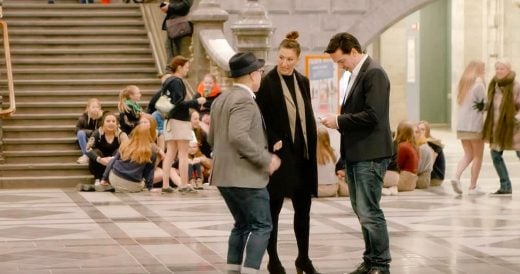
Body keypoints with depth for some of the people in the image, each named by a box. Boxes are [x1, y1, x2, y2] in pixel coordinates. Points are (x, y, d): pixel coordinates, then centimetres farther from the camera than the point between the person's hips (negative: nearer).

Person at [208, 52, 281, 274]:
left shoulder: (220, 100, 14)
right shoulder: (244, 100, -15)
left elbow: (212, 138, 21)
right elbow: (238, 136, -27)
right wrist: (266, 160, -19)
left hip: (224, 175, 9)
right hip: (245, 176, -9)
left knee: (242, 224, 17)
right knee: (261, 226, -3)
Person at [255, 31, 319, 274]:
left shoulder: (302, 81, 10)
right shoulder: (267, 82, -8)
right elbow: (259, 119, -10)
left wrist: (312, 149, 10)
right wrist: (273, 142, -17)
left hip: (302, 154, 6)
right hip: (279, 153, -6)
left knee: (303, 208, 10)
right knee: (274, 208, 2)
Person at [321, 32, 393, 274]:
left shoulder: (374, 73, -14)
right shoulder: (356, 74, 16)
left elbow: (372, 115, -22)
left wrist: (339, 121, -16)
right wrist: (338, 120, 2)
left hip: (370, 155, -10)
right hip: (355, 154, 10)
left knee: (369, 211, -7)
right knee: (361, 210, 13)